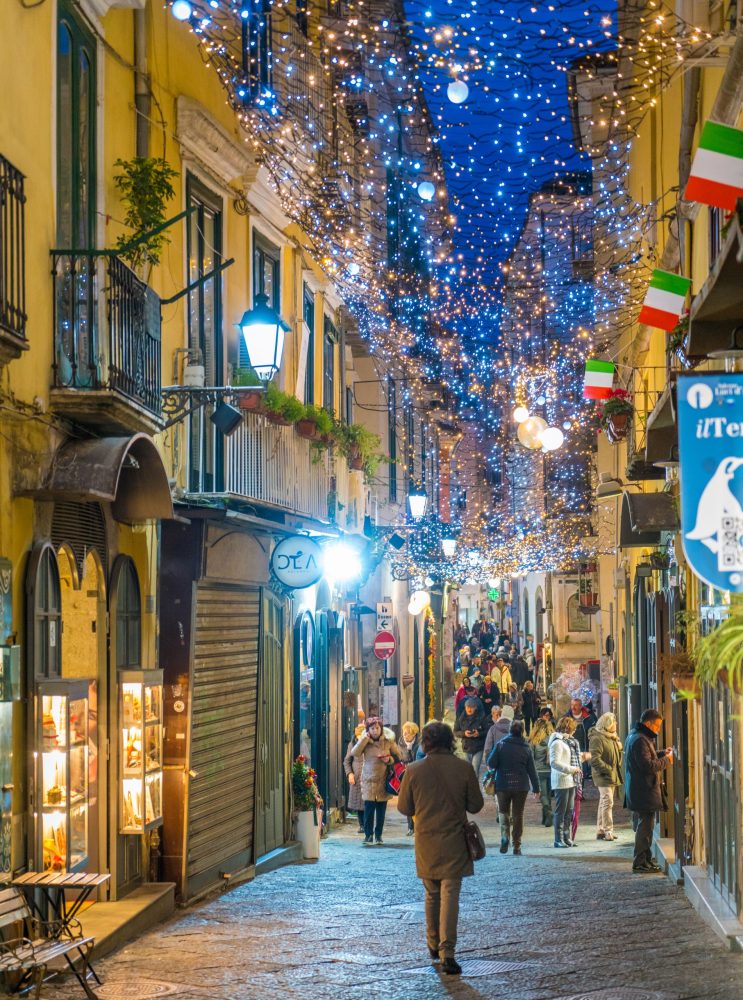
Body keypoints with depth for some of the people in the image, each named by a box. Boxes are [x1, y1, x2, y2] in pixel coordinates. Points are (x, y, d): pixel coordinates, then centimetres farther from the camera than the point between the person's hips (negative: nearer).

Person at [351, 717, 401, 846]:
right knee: (368, 809, -8)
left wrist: (389, 759, -12)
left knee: (381, 810, 7)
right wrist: (365, 738, -15)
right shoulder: (365, 742, 2)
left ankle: (378, 835, 17)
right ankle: (368, 835, 0)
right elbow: (354, 753, -14)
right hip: (368, 781, -1)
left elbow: (399, 756, 8)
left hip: (383, 781, 1)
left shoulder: (389, 742, 2)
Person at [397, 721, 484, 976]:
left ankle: (433, 944, 28)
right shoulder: (463, 768, -9)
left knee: (431, 894, 18)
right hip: (454, 841, -2)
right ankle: (447, 952, -11)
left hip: (425, 841, 2)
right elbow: (476, 805, -1)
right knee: (450, 895, -2)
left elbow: (404, 807, 2)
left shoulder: (414, 770, -6)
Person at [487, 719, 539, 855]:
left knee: (503, 812, 13)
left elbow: (491, 763, -10)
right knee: (518, 814, 9)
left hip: (503, 785, -1)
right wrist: (536, 788, 7)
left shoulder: (501, 745, -6)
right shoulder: (526, 748, -1)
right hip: (521, 786, 1)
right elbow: (532, 770, 1)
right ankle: (517, 845, 7)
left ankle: (505, 836, -12)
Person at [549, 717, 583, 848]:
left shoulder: (568, 741, 17)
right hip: (561, 782, -9)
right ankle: (559, 840, -1)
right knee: (561, 812, -5)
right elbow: (554, 763, -21)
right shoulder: (557, 743, -13)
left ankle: (566, 837, 18)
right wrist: (572, 769, -20)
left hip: (570, 781, 9)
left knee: (569, 811, 12)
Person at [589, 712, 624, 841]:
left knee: (604, 803, 13)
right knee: (608, 802, -12)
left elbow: (619, 753, 28)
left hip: (612, 776, 9)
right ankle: (608, 830, -11)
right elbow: (595, 759, -21)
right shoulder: (597, 738, -14)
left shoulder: (613, 737, 16)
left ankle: (601, 831, 19)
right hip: (603, 776, -9)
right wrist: (608, 770, -20)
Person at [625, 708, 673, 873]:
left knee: (642, 825, 17)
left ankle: (646, 859, 25)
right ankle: (640, 862, -3)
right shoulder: (640, 740, -20)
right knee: (645, 826, -6)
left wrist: (662, 753, 10)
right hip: (644, 791, -11)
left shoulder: (634, 736, 15)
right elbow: (648, 765, -25)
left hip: (637, 790, 11)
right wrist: (666, 760, -13)